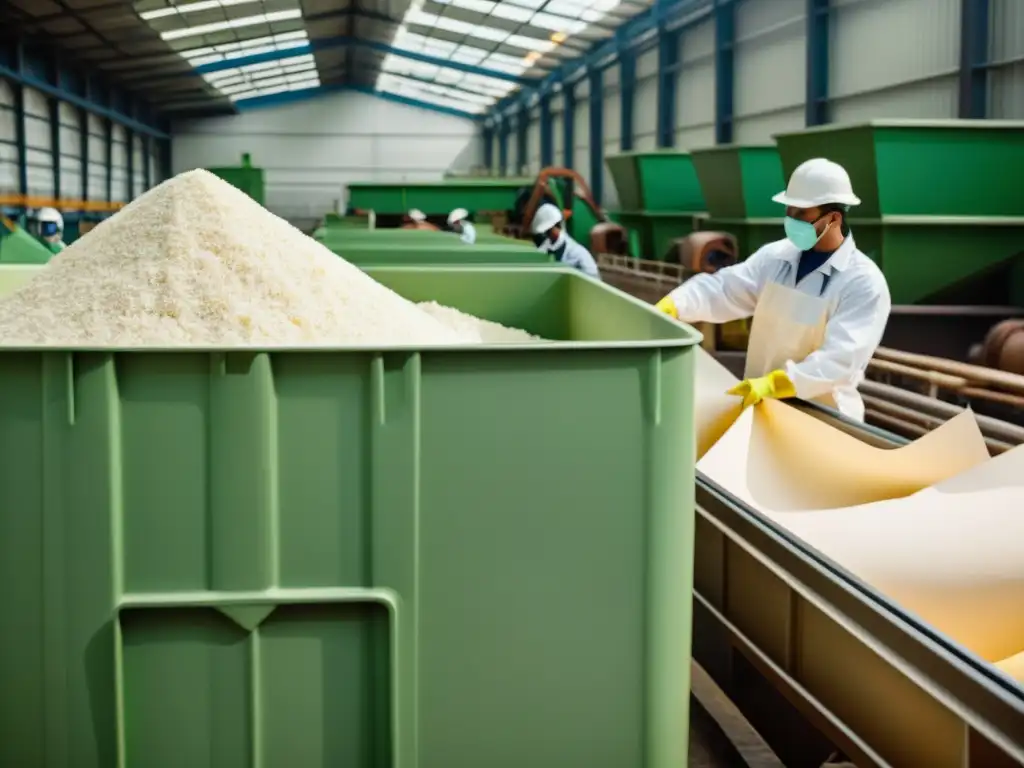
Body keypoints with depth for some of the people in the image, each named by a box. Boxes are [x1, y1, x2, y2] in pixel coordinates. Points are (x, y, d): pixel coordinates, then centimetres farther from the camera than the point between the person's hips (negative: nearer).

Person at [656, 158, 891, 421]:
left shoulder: (865, 283, -14)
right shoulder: (775, 256, 2)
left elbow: (841, 358, -25)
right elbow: (721, 289, -6)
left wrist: (773, 383, -37)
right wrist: (670, 306, -25)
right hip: (761, 404, 5)